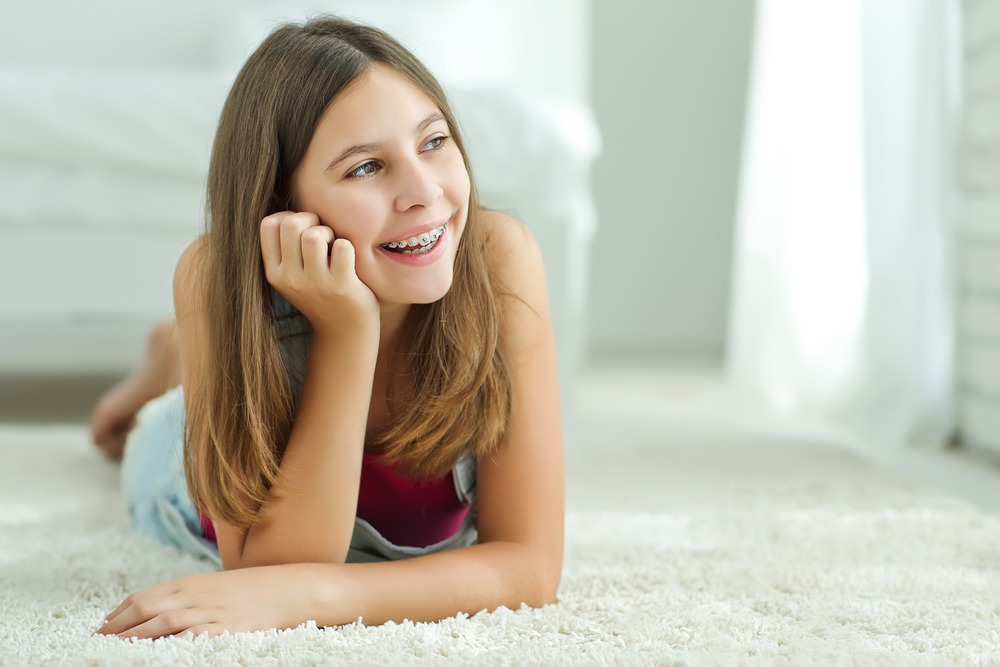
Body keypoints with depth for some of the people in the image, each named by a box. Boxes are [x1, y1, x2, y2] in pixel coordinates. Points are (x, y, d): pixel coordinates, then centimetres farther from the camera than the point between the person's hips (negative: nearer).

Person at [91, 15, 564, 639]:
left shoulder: (498, 259, -42)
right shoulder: (218, 279, -42)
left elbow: (531, 563, -42)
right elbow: (269, 567, -44)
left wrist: (305, 592, -56)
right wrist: (346, 335, -52)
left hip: (420, 544, 1)